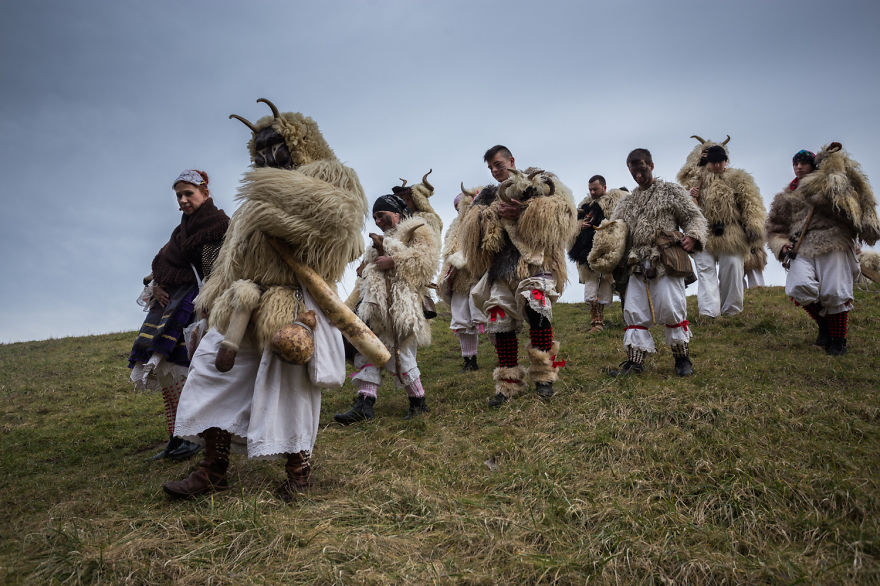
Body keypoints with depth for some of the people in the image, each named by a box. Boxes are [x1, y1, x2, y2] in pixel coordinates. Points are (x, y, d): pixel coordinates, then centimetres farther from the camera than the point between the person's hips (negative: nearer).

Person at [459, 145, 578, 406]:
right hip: (502, 266, 5)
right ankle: (508, 384, 13)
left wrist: (524, 211, -13)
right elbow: (472, 229, 13)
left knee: (535, 304, -28)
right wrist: (491, 214, -5)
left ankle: (544, 374, -16)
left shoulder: (541, 183, 11)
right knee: (501, 321, 0)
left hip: (535, 260, -5)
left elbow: (563, 212, -5)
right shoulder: (489, 196, 25)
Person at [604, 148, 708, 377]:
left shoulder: (671, 191, 8)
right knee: (634, 312, 1)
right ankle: (635, 360, 8)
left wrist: (693, 236, -16)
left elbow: (694, 216, 5)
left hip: (666, 262, -4)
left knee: (672, 309, -5)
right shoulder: (627, 201, 21)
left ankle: (682, 357, 13)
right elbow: (614, 226, 14)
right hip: (638, 265, 4)